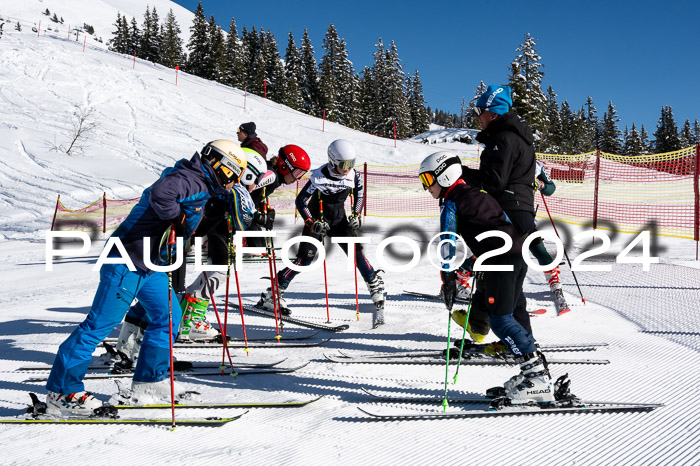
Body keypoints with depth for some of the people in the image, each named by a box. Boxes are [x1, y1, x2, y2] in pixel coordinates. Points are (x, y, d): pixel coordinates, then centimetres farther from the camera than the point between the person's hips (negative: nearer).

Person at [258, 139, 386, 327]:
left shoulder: (353, 175, -8)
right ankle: (272, 294, 0)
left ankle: (377, 291, -10)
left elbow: (360, 195, 11)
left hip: (340, 219, 3)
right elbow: (301, 201, -15)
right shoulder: (320, 176, -21)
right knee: (305, 258, -12)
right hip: (317, 219, -3)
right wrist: (312, 223, -22)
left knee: (356, 251, -16)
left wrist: (356, 215, -2)